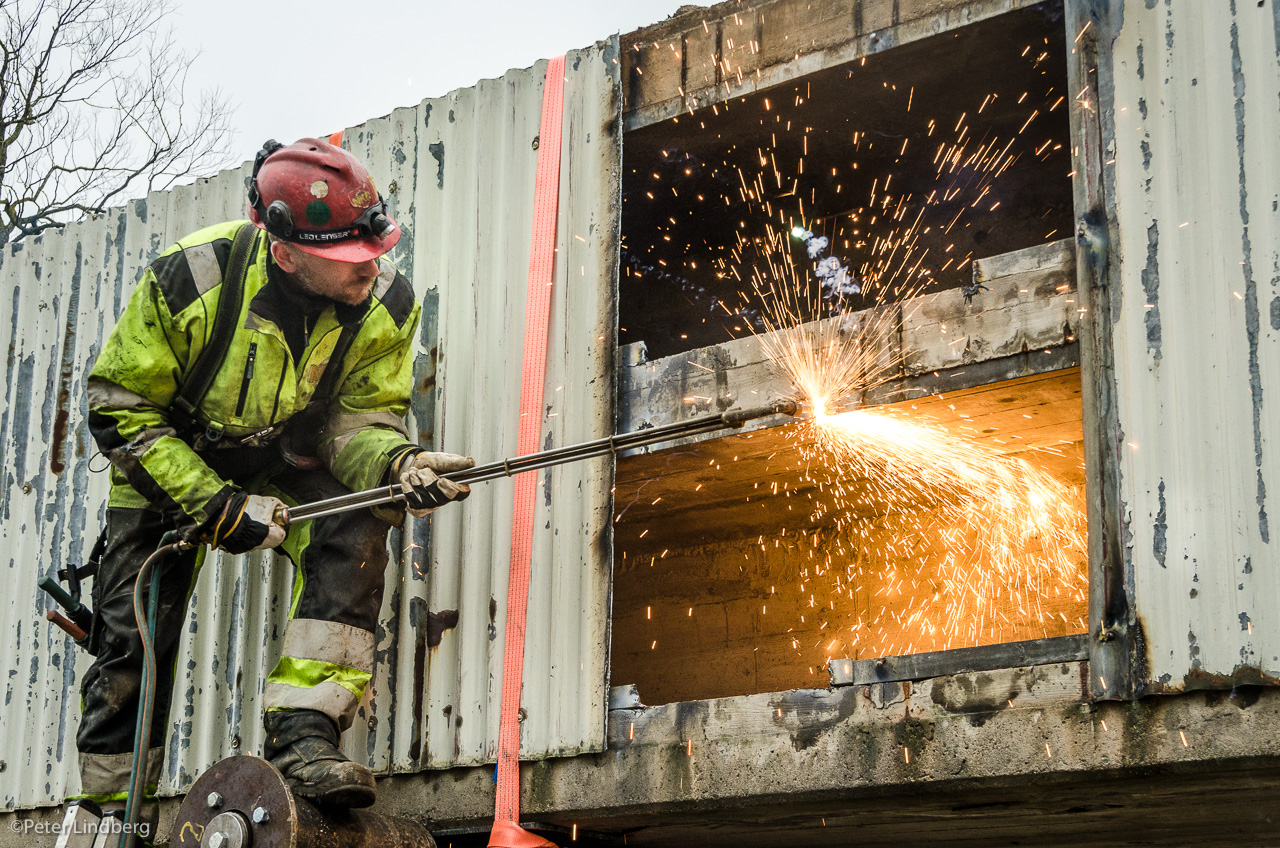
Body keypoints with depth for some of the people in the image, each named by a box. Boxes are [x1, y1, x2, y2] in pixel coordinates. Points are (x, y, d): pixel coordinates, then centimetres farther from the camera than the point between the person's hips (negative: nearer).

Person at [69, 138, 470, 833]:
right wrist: (214, 506, -30)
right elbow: (116, 408, -22)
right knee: (133, 640, -4)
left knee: (354, 533, -29)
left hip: (291, 459, 2)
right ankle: (109, 810, 16)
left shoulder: (387, 302, -22)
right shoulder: (191, 278, -31)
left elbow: (357, 418, -14)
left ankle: (302, 738, -33)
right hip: (173, 459, -2)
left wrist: (396, 464, -39)